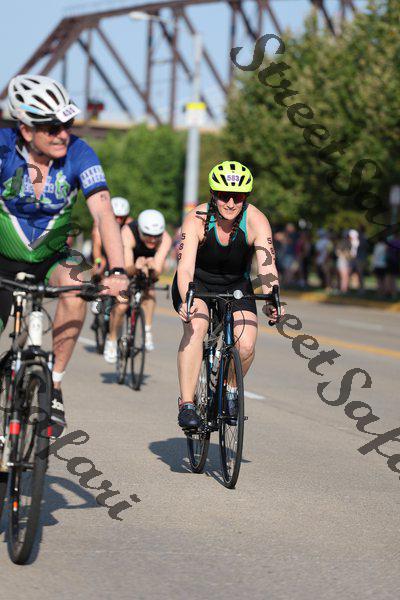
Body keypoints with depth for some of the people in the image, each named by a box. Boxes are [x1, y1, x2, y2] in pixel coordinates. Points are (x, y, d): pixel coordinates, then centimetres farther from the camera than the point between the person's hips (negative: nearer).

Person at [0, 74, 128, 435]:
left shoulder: (78, 154, -20)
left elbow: (104, 213, -27)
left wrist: (117, 271, -41)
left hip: (51, 258, 1)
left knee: (77, 285, -30)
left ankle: (53, 387, -17)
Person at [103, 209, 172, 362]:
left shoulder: (165, 239, -32)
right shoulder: (127, 233, -39)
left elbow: (157, 271, -38)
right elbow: (127, 269, -44)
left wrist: (152, 267, -60)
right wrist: (136, 267, -66)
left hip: (146, 270, 3)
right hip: (123, 264, -3)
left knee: (149, 292, -25)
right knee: (121, 305, -17)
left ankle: (147, 332, -12)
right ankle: (111, 339, 5)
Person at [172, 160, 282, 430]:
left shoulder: (256, 221, -22)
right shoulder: (197, 220, -25)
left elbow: (267, 265, -32)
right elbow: (185, 268, -36)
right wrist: (186, 301, -55)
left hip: (236, 287, 2)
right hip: (196, 285, -2)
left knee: (246, 346, -20)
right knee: (196, 326, -32)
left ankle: (231, 388, 13)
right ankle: (187, 404, -24)